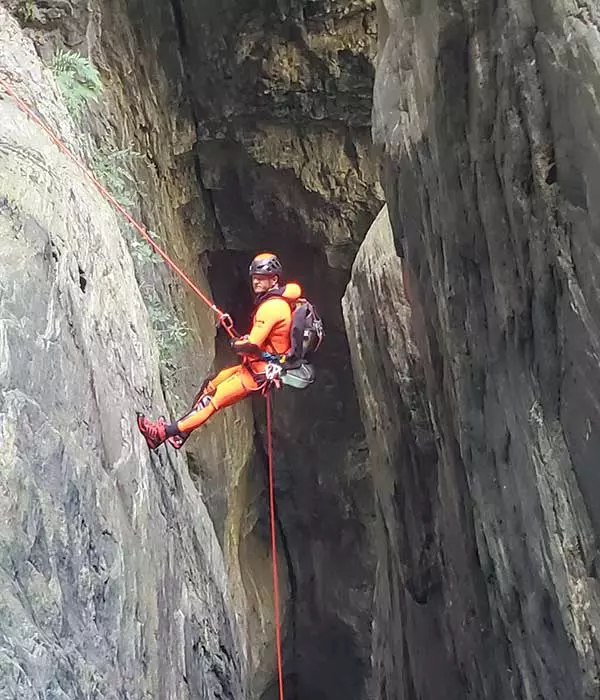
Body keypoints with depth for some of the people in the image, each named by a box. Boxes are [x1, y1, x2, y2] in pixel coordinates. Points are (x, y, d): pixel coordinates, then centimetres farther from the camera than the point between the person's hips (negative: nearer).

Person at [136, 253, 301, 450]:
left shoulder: (271, 307, -22)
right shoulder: (279, 300, 10)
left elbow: (252, 345, -27)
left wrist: (235, 344, -6)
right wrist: (243, 341, 7)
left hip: (258, 373, -10)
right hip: (255, 366, 10)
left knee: (212, 400, -10)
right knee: (210, 385, 13)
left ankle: (164, 433, -10)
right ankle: (179, 434, 15)